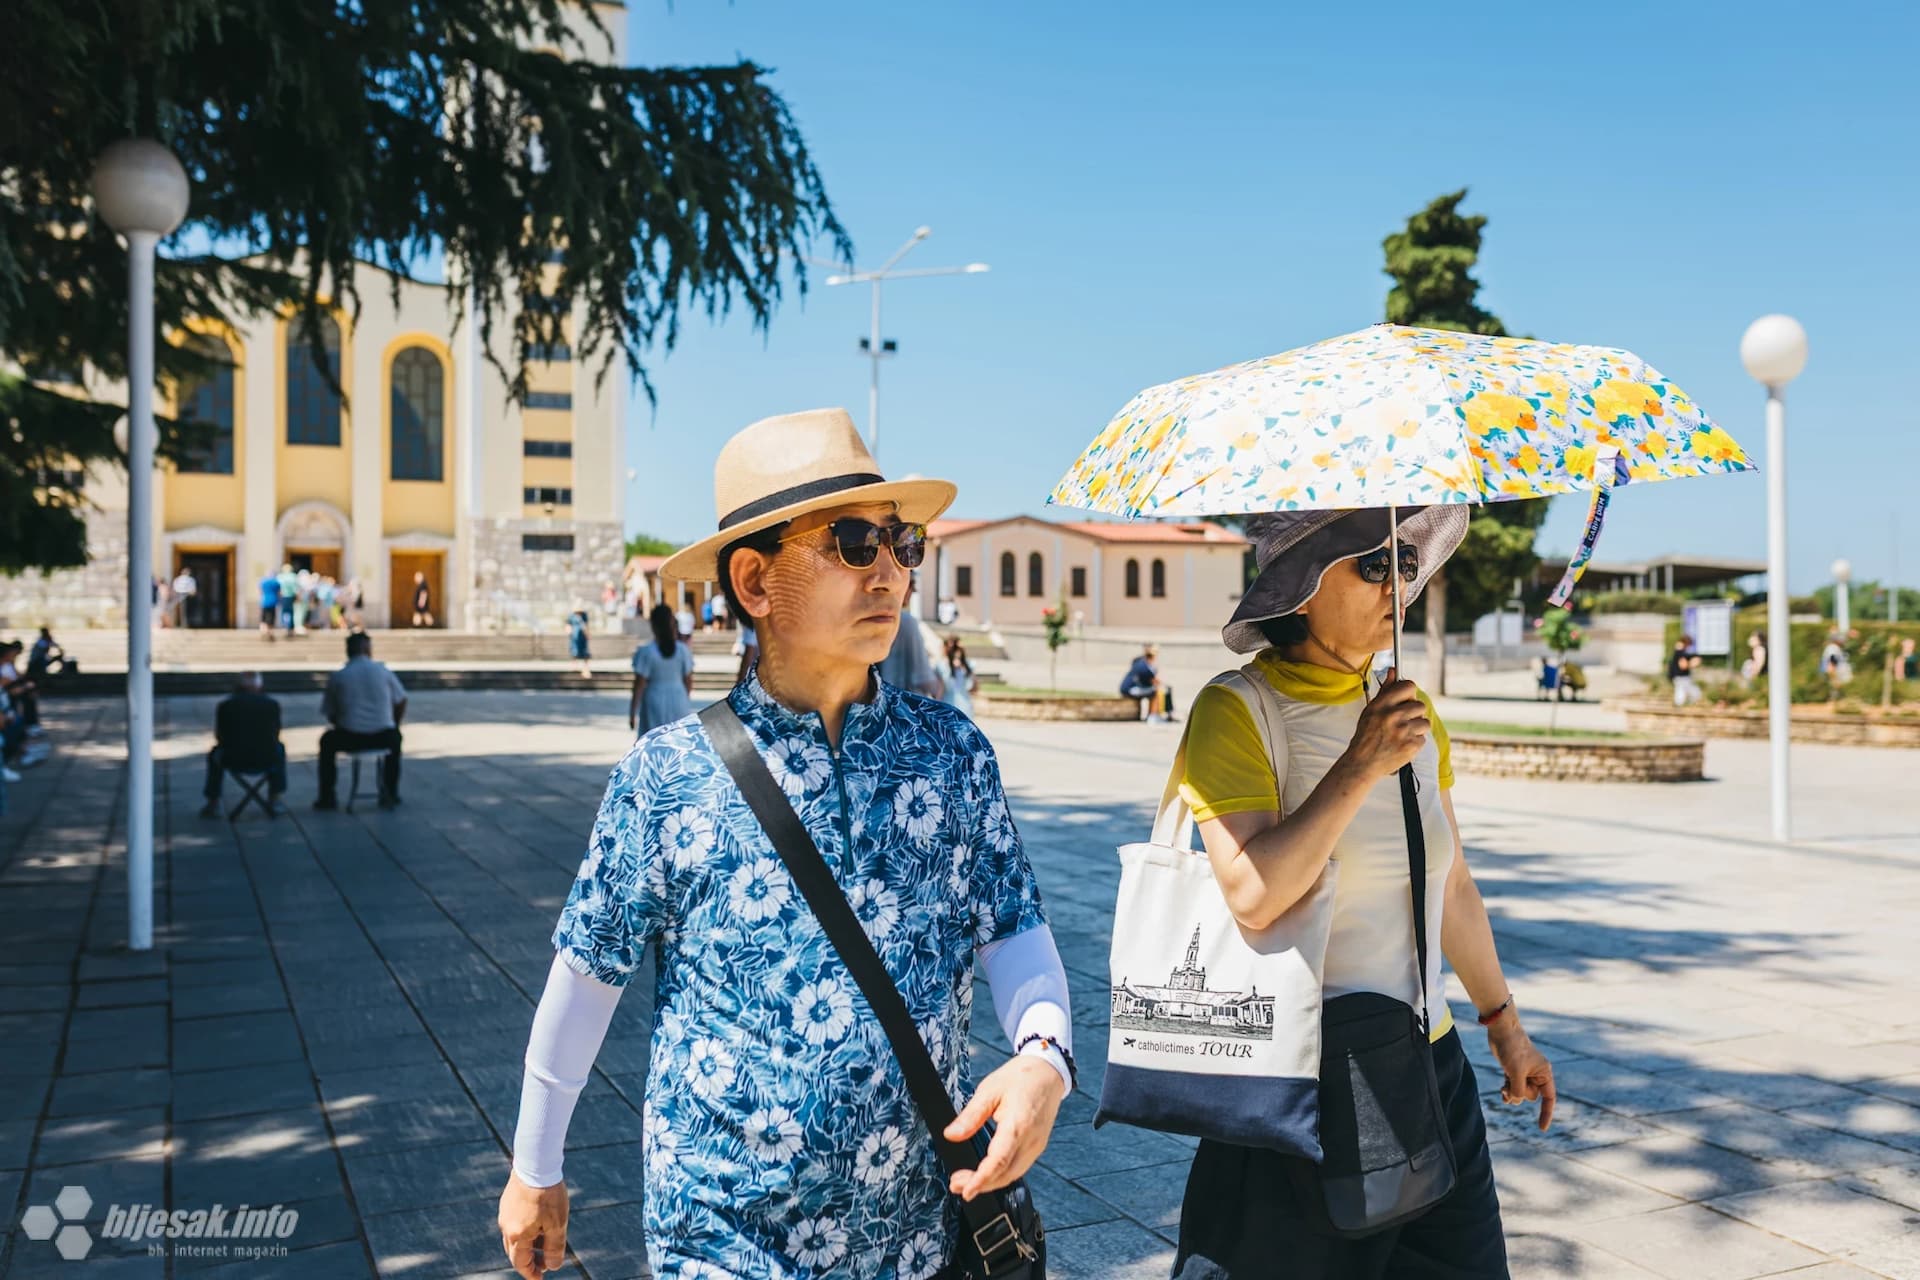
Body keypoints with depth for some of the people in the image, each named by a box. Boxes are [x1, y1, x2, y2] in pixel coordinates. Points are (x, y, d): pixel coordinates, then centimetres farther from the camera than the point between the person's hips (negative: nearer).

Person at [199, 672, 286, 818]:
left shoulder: (225, 704, 1)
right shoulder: (272, 704, 1)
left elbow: (219, 737, 11)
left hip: (234, 762, 0)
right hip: (266, 763, 0)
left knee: (214, 754, 34)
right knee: (279, 749, 35)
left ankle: (213, 804, 35)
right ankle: (274, 801, 35)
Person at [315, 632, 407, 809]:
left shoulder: (337, 677, 1)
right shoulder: (382, 670, 2)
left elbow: (329, 714, 6)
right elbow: (401, 702, 10)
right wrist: (394, 725, 26)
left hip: (350, 738, 0)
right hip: (383, 738, 1)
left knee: (327, 740, 31)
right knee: (395, 737, 35)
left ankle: (327, 798, 32)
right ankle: (390, 794, 36)